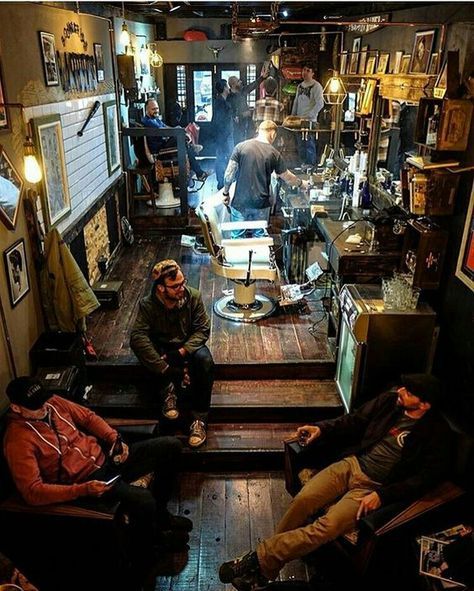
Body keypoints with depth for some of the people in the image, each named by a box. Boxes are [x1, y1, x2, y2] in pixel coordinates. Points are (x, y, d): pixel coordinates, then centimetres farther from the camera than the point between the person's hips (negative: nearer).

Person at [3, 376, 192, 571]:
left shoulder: (52, 402, 1)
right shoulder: (17, 440, -17)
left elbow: (89, 417, 13)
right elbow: (32, 491, -23)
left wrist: (115, 439, -2)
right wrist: (83, 489, -29)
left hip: (105, 457, 7)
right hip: (85, 479, -7)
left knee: (171, 446, -2)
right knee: (143, 500, -30)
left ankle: (159, 514, 16)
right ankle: (145, 551, 7)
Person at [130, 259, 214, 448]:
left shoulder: (193, 297, -15)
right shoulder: (148, 305, -20)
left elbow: (202, 330, -14)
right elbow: (137, 337, -32)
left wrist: (182, 352, -29)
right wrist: (164, 368, -40)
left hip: (189, 345, 0)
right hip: (163, 347, 0)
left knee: (205, 361, -33)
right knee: (140, 347, -33)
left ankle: (199, 418, -23)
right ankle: (168, 389, -13)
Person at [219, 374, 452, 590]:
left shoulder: (436, 433, -8)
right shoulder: (389, 401, 4)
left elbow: (425, 477, -10)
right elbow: (353, 421, 14)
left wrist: (382, 495, -18)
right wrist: (321, 428, 0)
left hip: (374, 487, -4)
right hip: (352, 464, 4)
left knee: (328, 526, -26)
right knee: (303, 499, -19)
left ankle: (260, 560, -15)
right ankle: (262, 568, -4)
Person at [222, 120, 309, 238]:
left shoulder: (241, 147, -5)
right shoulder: (274, 153, -3)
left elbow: (229, 173, -6)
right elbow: (287, 177, 7)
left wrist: (225, 193, 6)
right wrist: (301, 183, 25)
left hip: (240, 202, 0)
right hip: (261, 204, 0)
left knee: (237, 237, 11)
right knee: (259, 237, 15)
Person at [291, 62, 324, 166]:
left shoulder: (316, 86, -8)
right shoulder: (300, 85, 14)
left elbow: (320, 104, -15)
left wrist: (307, 116, -20)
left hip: (310, 121, -7)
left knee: (309, 146, -5)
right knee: (300, 146, 12)